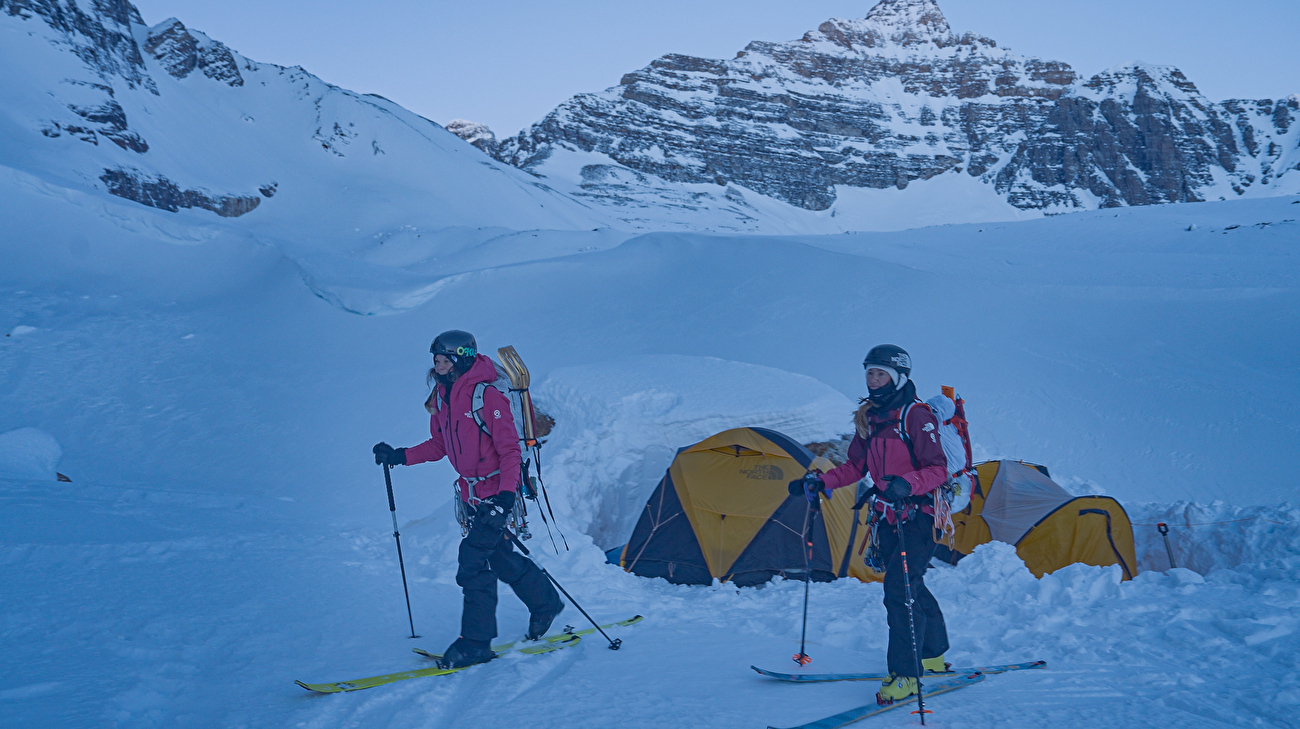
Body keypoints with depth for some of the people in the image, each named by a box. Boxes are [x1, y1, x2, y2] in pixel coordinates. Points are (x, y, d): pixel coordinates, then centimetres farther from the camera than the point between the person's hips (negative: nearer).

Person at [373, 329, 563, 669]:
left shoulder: (487, 396, -19)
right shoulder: (442, 396, 5)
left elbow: (510, 450, -20)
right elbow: (439, 445, 15)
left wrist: (505, 496, -30)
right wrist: (400, 457, 4)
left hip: (497, 490, -8)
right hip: (471, 492, 8)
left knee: (472, 558, -12)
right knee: (499, 557, 17)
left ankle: (476, 642, -4)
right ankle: (545, 602, 38)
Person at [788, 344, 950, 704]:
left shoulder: (917, 415, -13)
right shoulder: (868, 418, 10)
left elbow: (938, 469, -17)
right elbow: (855, 467, 16)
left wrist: (907, 484, -35)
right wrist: (820, 483, 3)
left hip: (919, 516, -8)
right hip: (889, 516, 8)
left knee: (899, 588, -16)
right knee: (910, 587, 18)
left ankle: (905, 674, -10)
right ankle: (933, 657, 35)